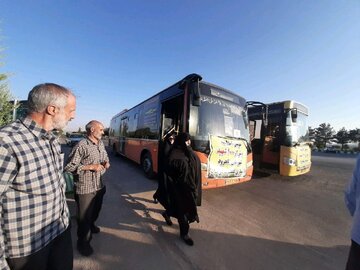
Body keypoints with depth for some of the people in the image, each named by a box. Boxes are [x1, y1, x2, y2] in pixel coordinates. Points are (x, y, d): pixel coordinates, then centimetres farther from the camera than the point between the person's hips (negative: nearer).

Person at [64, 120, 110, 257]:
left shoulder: (101, 144, 5)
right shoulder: (81, 145, -19)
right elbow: (68, 166, -19)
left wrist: (106, 163, -3)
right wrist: (90, 166, -23)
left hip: (99, 186, 7)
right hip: (85, 188, -7)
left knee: (95, 211, 27)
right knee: (84, 216, 10)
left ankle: (91, 225, 55)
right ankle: (83, 242, 32)